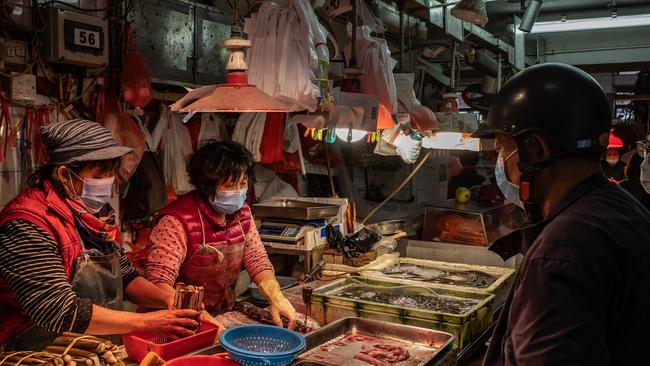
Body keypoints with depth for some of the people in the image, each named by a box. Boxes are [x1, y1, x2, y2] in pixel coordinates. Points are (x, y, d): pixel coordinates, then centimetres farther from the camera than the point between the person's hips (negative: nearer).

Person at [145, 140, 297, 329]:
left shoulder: (241, 212, 2)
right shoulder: (177, 221, -20)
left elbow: (257, 259, 4)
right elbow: (157, 282, -26)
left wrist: (276, 297, -14)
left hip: (226, 315, 6)